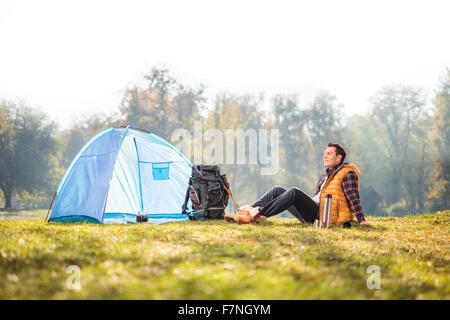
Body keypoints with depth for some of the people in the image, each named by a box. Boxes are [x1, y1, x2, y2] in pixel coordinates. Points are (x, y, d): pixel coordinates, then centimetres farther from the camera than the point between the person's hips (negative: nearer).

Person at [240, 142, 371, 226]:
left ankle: (259, 212, -35)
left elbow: (353, 198, -8)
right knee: (277, 190, 1)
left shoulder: (347, 174, 0)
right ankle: (251, 209, -16)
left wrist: (361, 220, -14)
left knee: (294, 192, -30)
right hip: (312, 212, 9)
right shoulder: (326, 175, 27)